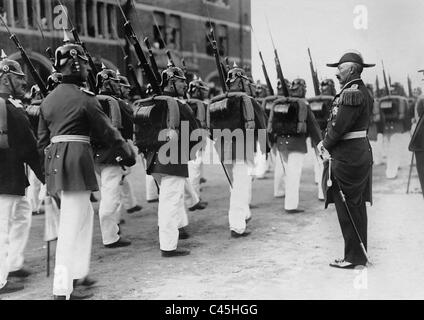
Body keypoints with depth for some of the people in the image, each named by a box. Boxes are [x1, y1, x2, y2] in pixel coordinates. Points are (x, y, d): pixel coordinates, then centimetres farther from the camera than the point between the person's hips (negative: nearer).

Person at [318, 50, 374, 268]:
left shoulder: (351, 93, -18)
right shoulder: (362, 91, 15)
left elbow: (339, 126, -21)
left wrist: (325, 145, -5)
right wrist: (327, 143, 6)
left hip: (347, 157, -10)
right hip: (361, 151, 10)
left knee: (347, 209, -2)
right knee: (357, 207, 15)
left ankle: (353, 257, 7)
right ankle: (360, 254, 25)